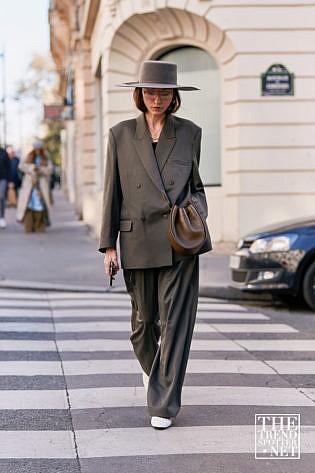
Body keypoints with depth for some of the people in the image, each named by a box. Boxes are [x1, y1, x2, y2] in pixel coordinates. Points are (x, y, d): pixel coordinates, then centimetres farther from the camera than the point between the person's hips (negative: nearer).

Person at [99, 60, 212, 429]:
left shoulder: (189, 133, 7)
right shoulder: (121, 135, 5)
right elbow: (112, 193, 5)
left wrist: (197, 213, -4)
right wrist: (108, 245, 2)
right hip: (138, 242, 1)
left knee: (175, 320, -7)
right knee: (145, 317, 13)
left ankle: (164, 404, -2)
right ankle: (149, 367, 44)